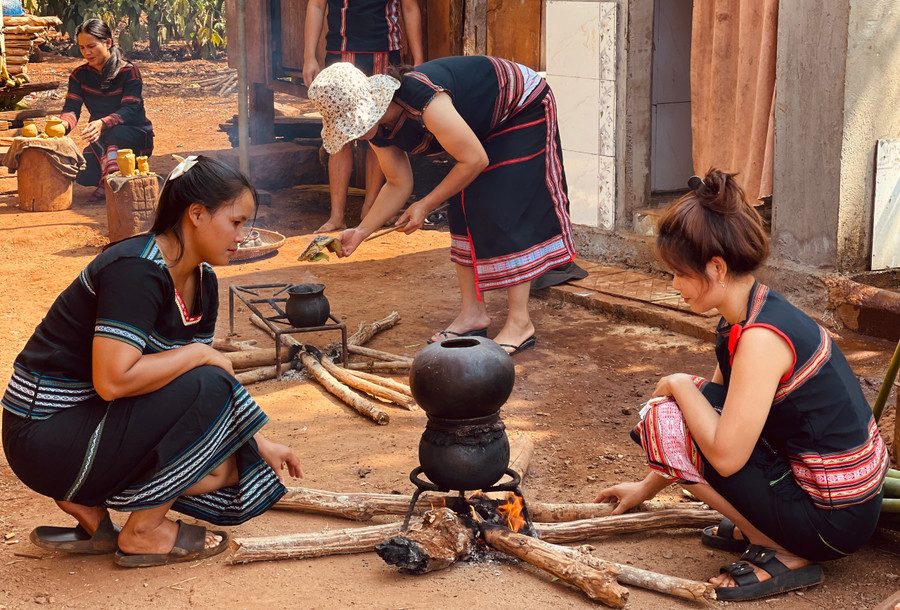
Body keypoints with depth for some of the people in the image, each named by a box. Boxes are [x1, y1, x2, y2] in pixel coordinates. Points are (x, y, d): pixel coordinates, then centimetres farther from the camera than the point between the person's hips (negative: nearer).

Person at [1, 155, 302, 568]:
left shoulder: (201, 282, 6)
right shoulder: (135, 271, -23)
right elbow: (113, 379, -32)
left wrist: (259, 444, 2)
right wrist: (200, 353, -20)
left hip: (97, 419, 9)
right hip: (45, 435, -9)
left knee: (228, 470, -2)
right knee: (205, 389, -22)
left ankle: (88, 501, 7)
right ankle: (143, 532, -9)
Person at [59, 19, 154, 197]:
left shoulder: (128, 71, -13)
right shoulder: (80, 74, 1)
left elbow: (129, 110, -25)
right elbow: (71, 108, -10)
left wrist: (102, 124, -46)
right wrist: (63, 124, -36)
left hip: (137, 137, -4)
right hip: (103, 143, 4)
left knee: (116, 132, -40)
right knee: (84, 175, -26)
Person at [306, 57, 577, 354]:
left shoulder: (425, 103, -38)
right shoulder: (380, 131, -10)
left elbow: (475, 160, -29)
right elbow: (398, 185, 2)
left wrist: (426, 206, -22)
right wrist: (361, 232, -7)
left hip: (525, 110, -9)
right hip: (486, 126, 9)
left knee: (503, 214, -14)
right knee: (462, 212, 3)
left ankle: (520, 323, -9)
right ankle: (473, 313, 11)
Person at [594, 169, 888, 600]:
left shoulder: (761, 337, -26)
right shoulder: (741, 320, 4)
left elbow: (725, 456, -26)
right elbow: (718, 413, 17)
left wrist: (681, 386, -10)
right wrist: (647, 488, 23)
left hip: (833, 519, -9)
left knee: (664, 420, -13)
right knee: (697, 404, 9)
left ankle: (783, 554, -4)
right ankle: (754, 527, 13)